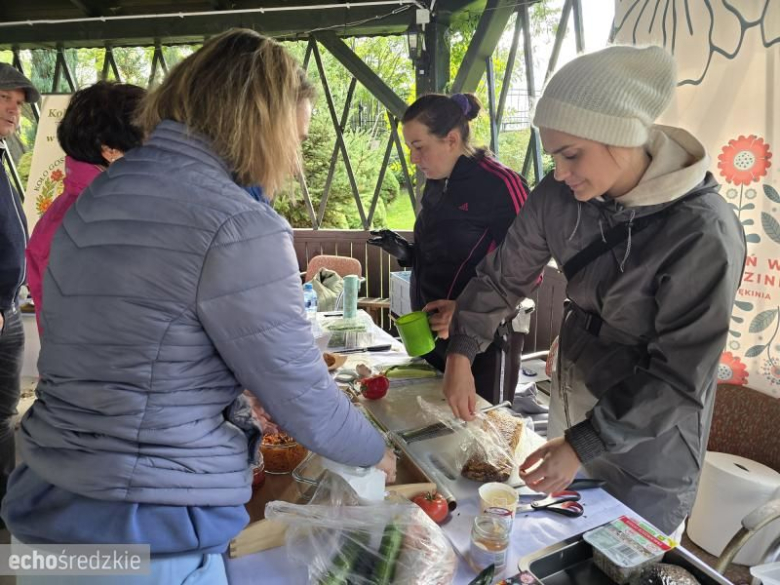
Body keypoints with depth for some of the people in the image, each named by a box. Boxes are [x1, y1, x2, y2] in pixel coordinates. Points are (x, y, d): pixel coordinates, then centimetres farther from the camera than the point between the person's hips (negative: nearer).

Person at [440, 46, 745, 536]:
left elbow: (682, 375, -24)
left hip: (652, 428, -5)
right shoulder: (558, 197, -13)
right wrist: (461, 352, -10)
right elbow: (503, 276, -1)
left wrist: (585, 443, -26)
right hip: (574, 385, 5)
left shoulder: (703, 232, -28)